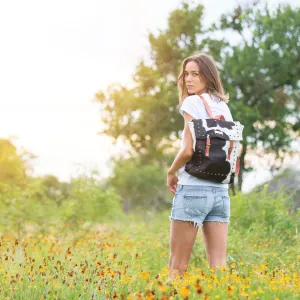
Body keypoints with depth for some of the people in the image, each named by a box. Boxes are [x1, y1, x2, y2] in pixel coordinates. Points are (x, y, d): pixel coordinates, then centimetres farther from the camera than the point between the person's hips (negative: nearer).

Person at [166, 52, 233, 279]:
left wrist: (171, 173, 0)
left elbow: (188, 150, -16)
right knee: (218, 267, 3)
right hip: (221, 191, 7)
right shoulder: (224, 107, 14)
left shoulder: (193, 102, -7)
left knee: (178, 266, 0)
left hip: (193, 189, -7)